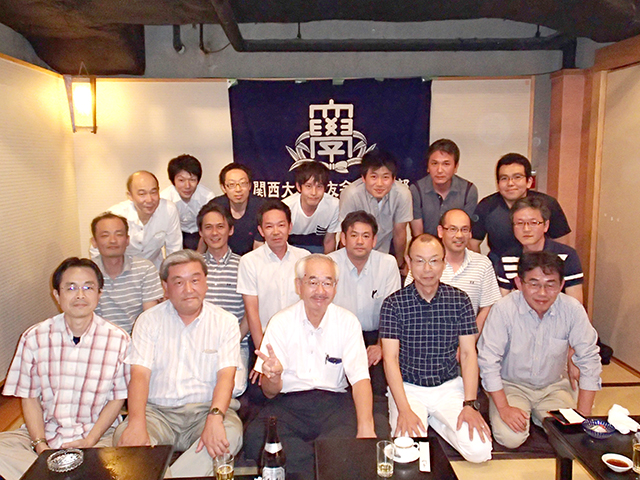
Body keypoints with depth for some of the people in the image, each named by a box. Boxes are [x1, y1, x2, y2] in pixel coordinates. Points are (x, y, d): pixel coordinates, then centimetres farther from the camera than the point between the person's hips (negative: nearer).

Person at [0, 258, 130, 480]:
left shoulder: (118, 339, -5)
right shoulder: (34, 337, 0)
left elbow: (117, 398, 1)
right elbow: (30, 397, 3)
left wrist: (89, 440, -10)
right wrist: (40, 444, -10)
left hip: (98, 434, -1)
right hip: (44, 431, 2)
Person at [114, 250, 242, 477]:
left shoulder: (225, 322, 4)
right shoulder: (149, 320, 7)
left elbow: (226, 375, -7)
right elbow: (139, 375, -4)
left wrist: (215, 416, -28)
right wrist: (137, 424, -23)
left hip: (207, 409, 0)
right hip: (158, 410, 1)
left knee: (230, 433, -31)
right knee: (124, 436, -28)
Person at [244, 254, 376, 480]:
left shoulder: (347, 322, 4)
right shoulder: (280, 323, 2)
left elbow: (360, 378, -6)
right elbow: (269, 392, 1)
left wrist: (365, 427, -24)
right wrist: (274, 378, -25)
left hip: (334, 402, -1)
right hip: (288, 402, 1)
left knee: (352, 440, -34)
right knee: (255, 437, -30)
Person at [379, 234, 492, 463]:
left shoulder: (460, 300, -1)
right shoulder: (394, 303, -7)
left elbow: (468, 353, -1)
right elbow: (390, 358, -10)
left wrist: (470, 404, -13)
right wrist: (404, 409, -20)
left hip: (449, 386, 2)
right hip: (407, 387, -2)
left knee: (480, 449, -17)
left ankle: (432, 419, 9)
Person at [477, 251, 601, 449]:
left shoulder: (573, 310, -16)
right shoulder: (503, 309, -23)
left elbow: (589, 359, -7)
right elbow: (488, 361, -16)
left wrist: (583, 415, -10)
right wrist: (504, 408, -18)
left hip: (553, 386, 3)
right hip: (511, 385, -2)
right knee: (511, 438, -21)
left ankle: (538, 416, 15)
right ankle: (524, 414, 14)